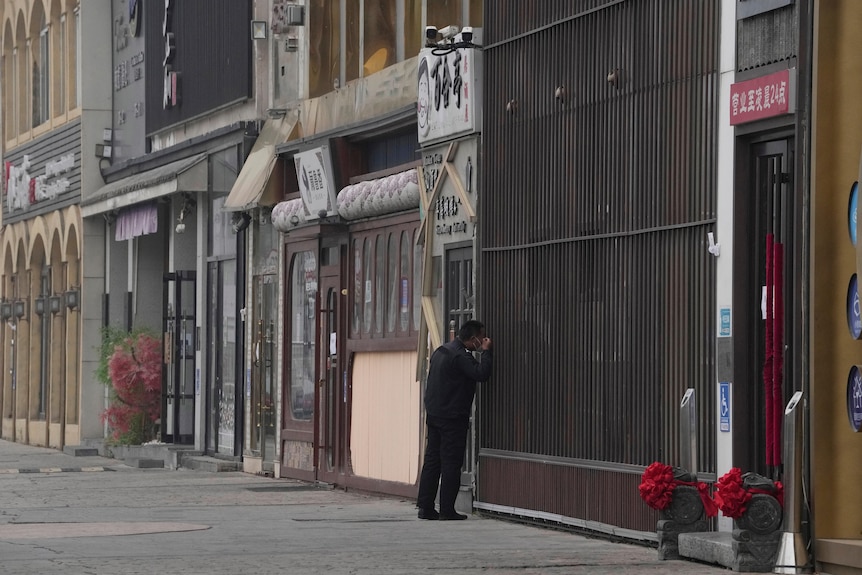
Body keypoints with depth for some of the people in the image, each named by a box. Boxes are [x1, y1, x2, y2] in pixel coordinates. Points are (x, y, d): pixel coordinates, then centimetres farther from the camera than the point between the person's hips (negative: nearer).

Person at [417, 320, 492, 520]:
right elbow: (481, 374, -26)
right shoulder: (460, 356, -16)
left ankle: (425, 506, 9)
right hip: (452, 417, -9)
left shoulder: (441, 351, 14)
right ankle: (447, 509, -4)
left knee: (432, 460, 9)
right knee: (451, 463, -4)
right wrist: (485, 352, -15)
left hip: (434, 414, 9)